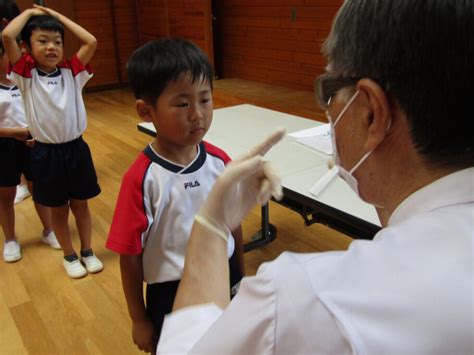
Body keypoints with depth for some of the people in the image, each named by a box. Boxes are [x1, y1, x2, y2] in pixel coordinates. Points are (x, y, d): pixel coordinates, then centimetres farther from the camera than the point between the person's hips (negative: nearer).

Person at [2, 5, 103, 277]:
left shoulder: (72, 73, -1)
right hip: (46, 153, -1)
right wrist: (29, 12, -4)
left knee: (81, 204, 16)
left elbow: (91, 42, -11)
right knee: (59, 210, 14)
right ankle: (69, 256, 32)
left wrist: (58, 15, -2)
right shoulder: (26, 75, -6)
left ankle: (88, 251, 34)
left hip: (76, 148, 2)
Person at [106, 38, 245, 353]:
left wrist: (241, 279, 12)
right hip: (172, 294, -4)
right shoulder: (141, 178, -22)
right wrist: (139, 320, -4)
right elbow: (130, 256, -13)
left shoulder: (220, 161, -9)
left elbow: (234, 223, 3)